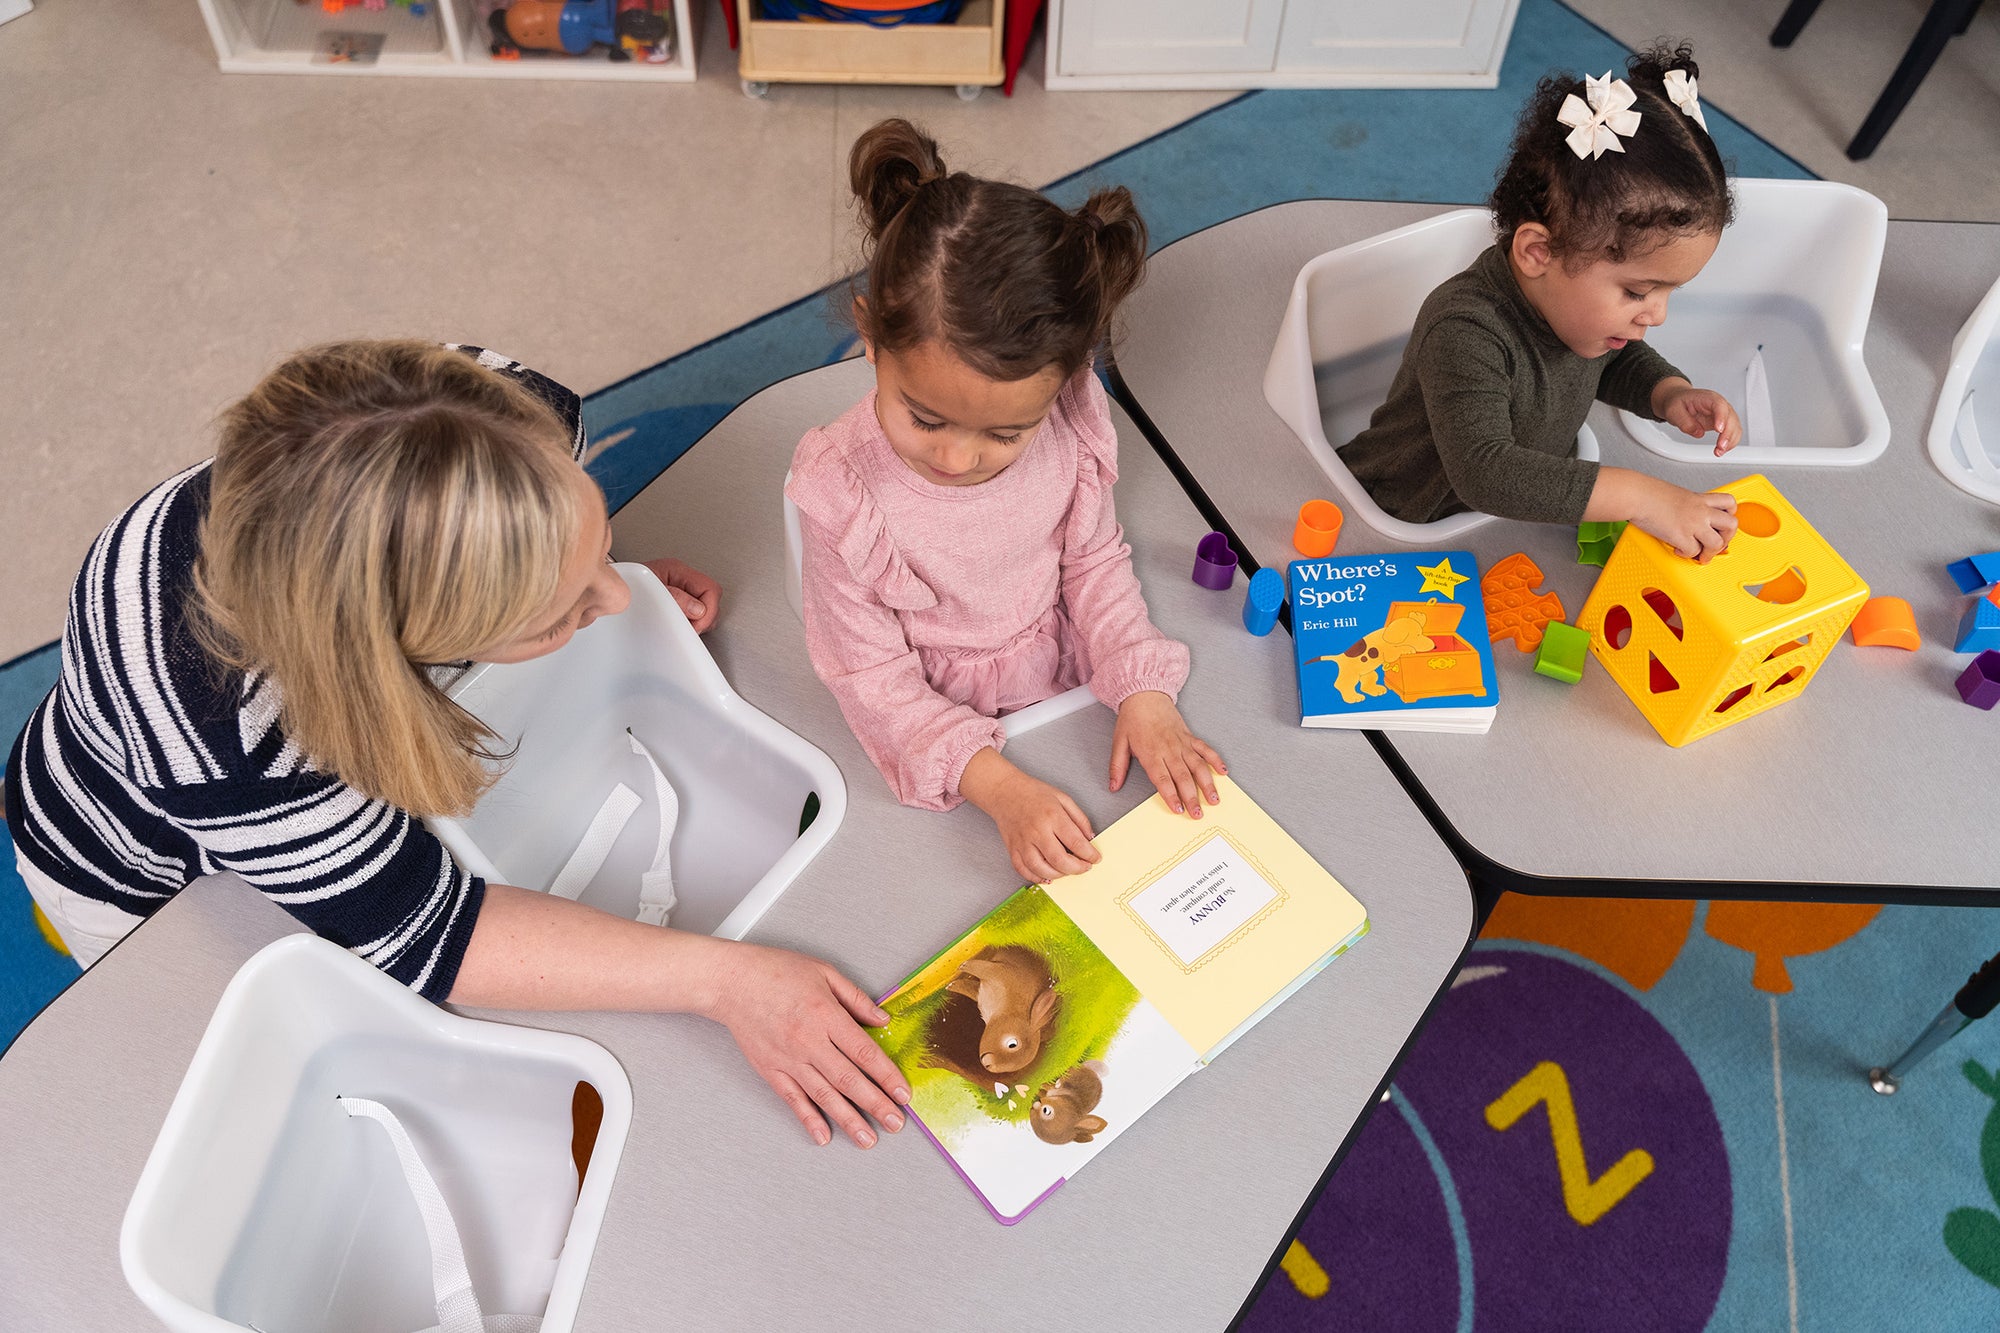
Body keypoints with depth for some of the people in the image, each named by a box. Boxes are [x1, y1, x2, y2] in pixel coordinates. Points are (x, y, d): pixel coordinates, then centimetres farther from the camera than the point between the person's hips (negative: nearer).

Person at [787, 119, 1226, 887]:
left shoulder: (1067, 424, -19)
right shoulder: (840, 492, -27)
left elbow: (1094, 561, 0)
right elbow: (871, 675, -18)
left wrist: (1144, 694, -13)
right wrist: (996, 785, -29)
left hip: (1068, 676, 5)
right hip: (939, 722, -5)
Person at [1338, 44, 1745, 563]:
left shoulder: (1584, 287, -6)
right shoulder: (1467, 332, -34)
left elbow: (1617, 361, 19)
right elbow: (1484, 471, -45)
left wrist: (1670, 394, -3)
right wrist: (1636, 496, -44)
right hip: (1408, 530, -7)